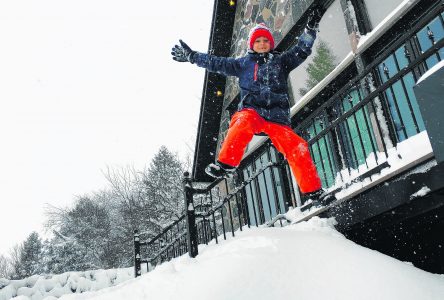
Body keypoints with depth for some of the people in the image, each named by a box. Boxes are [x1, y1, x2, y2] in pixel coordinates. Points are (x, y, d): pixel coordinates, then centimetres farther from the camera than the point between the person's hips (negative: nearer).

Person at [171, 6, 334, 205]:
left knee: (296, 147, -17)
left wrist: (310, 28, -3)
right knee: (244, 122, -38)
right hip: (251, 110, -1)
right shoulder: (243, 64, 21)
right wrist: (191, 56, 18)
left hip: (277, 115, 1)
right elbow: (217, 63, 20)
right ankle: (226, 163, -39)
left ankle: (312, 190, -10)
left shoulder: (281, 61, 22)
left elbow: (302, 50, 11)